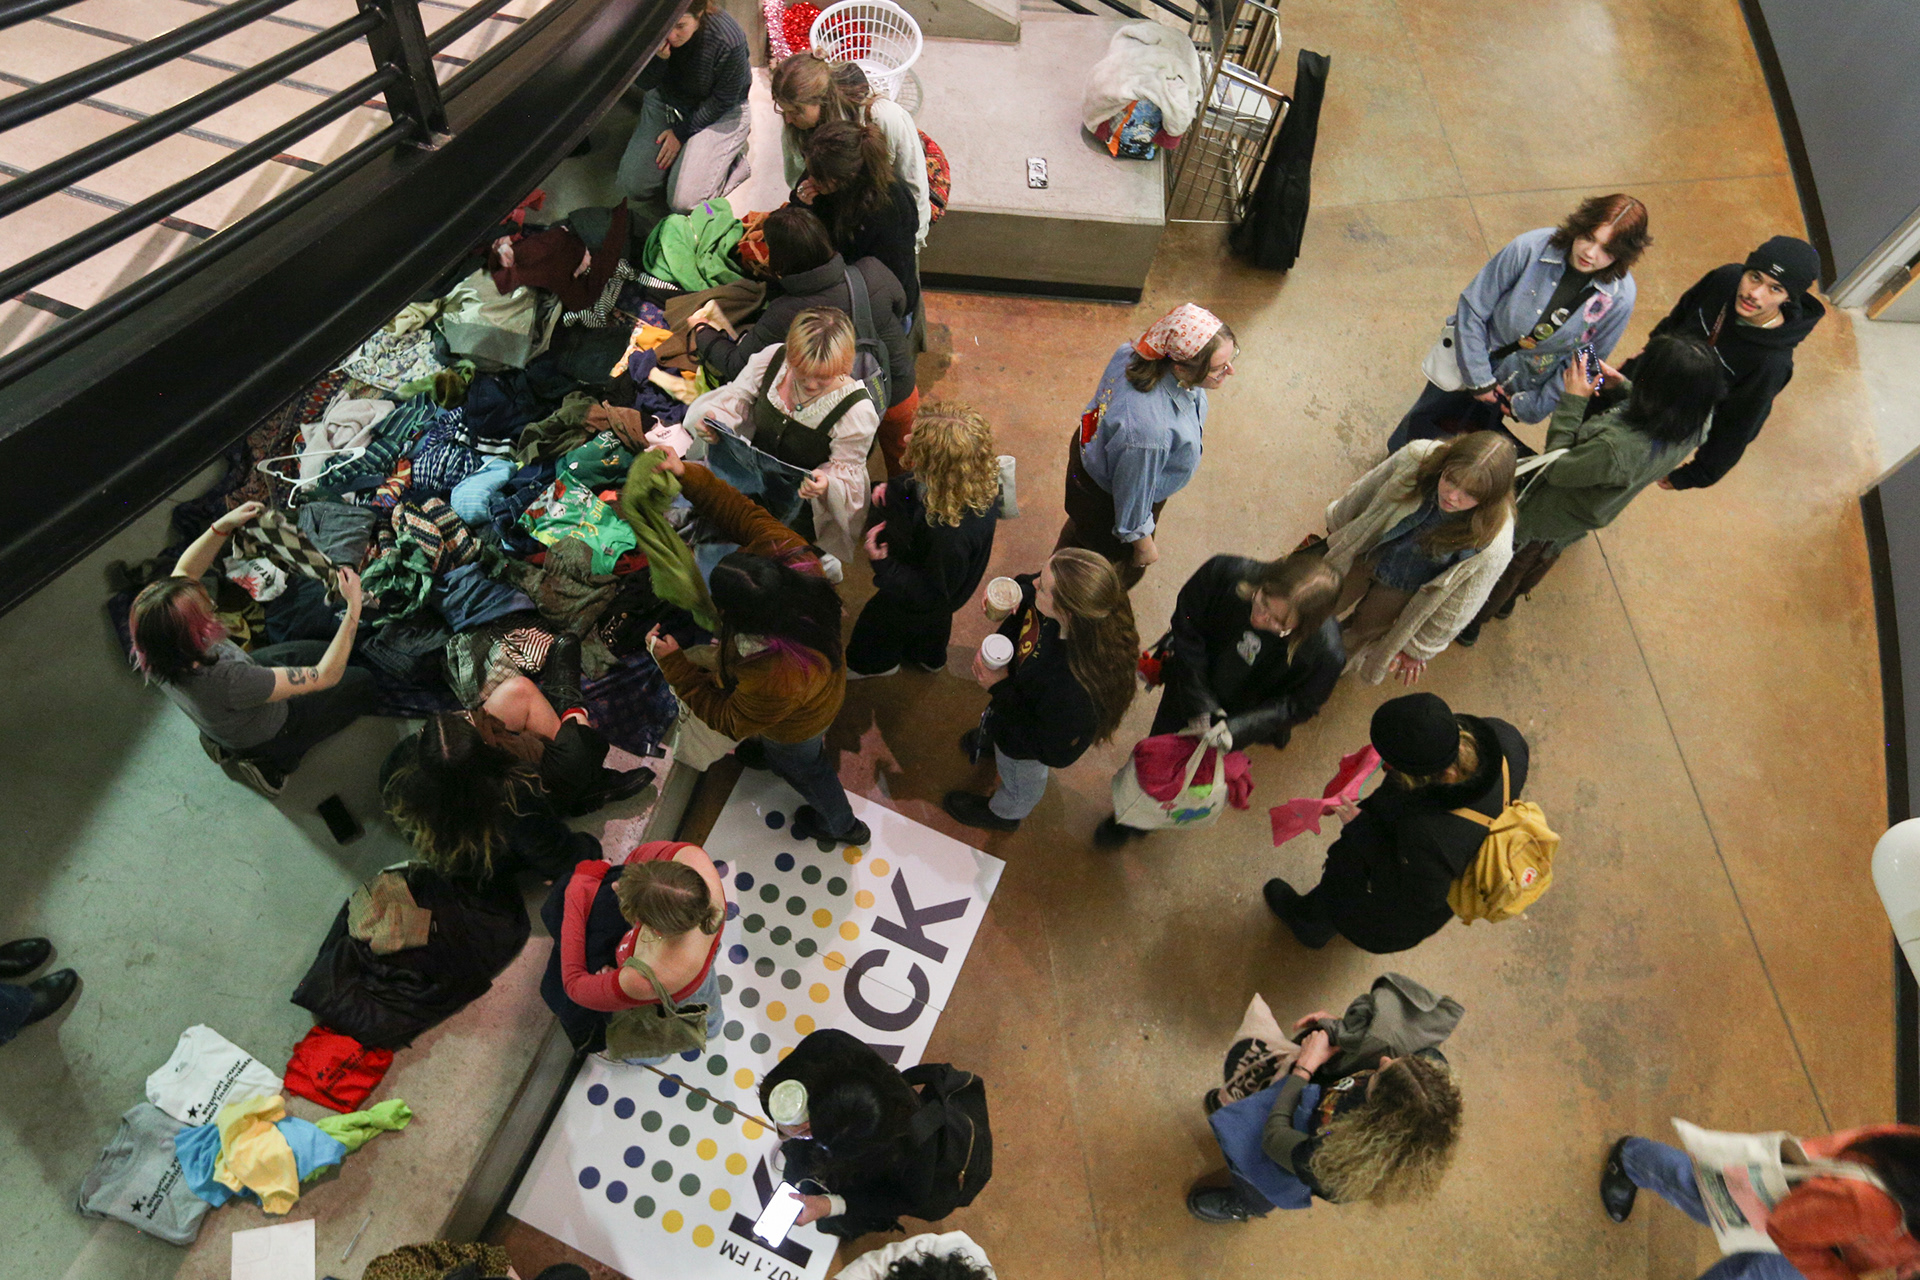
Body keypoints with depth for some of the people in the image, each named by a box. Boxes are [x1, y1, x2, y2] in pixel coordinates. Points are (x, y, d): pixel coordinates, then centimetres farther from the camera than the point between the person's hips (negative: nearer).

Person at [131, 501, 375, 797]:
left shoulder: (153, 655, -28)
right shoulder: (224, 681, -48)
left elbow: (184, 571, -11)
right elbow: (324, 676, -40)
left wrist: (224, 525, -25)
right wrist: (354, 607, -39)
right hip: (262, 742, -6)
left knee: (324, 649, 20)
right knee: (362, 683, 11)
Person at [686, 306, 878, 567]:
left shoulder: (857, 410, -23)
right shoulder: (773, 358, -14)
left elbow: (846, 471, -13)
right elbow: (736, 397, 0)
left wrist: (825, 484, -37)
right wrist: (712, 417, -23)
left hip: (802, 502, -5)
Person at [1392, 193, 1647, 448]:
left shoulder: (1620, 298, -20)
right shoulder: (1530, 248, -26)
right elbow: (1472, 309, -18)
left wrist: (1530, 406, -7)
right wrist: (1479, 379, -16)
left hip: (1520, 389, 1)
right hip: (1468, 362, 0)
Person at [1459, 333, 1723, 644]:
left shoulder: (1616, 447, -48)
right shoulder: (1693, 427, -25)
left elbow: (1555, 468, -30)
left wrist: (1572, 401, -26)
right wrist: (1621, 383, -7)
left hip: (1544, 520, -7)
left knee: (1506, 570, 23)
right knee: (1541, 561, 36)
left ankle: (1470, 623, 48)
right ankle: (1507, 604, 64)